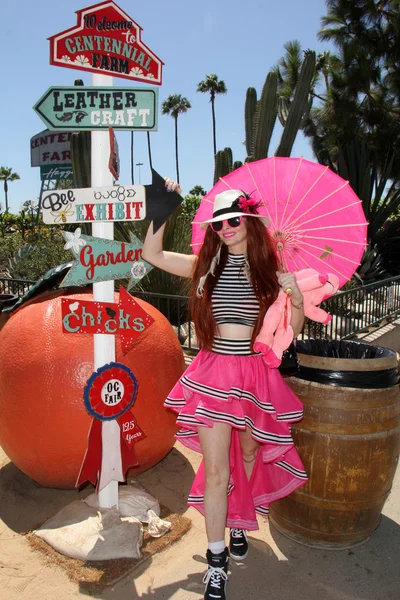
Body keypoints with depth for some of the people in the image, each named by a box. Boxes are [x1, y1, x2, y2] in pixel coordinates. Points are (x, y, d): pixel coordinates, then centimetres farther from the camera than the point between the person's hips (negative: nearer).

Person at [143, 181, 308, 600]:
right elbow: (152, 254, 8)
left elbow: (292, 328, 4)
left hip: (255, 374, 0)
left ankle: (238, 524, 47)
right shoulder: (207, 266, 3)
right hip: (212, 373, 0)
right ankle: (216, 563, 19)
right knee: (216, 470, 2)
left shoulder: (269, 270, 0)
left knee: (249, 457, 18)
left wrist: (295, 292, -15)